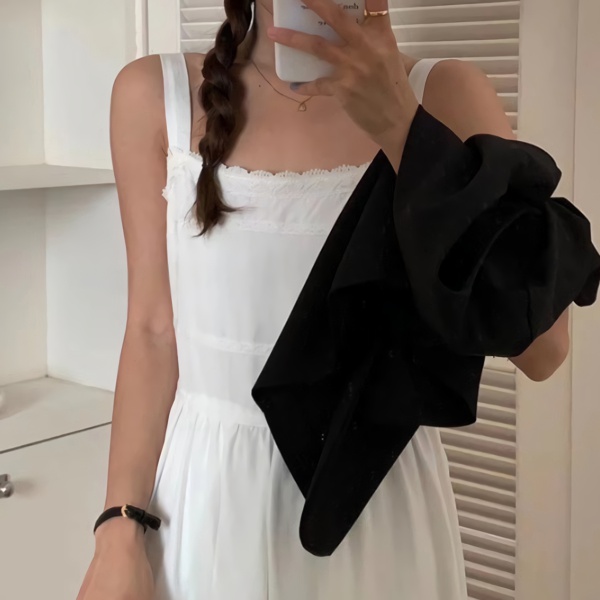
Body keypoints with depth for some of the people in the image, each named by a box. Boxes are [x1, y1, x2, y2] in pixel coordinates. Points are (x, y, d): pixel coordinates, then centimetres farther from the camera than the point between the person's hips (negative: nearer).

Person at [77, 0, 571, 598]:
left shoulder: (443, 96, -7)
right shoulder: (155, 95, -4)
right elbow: (154, 330, -1)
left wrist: (400, 128, -22)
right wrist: (120, 532, -6)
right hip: (209, 505, 1)